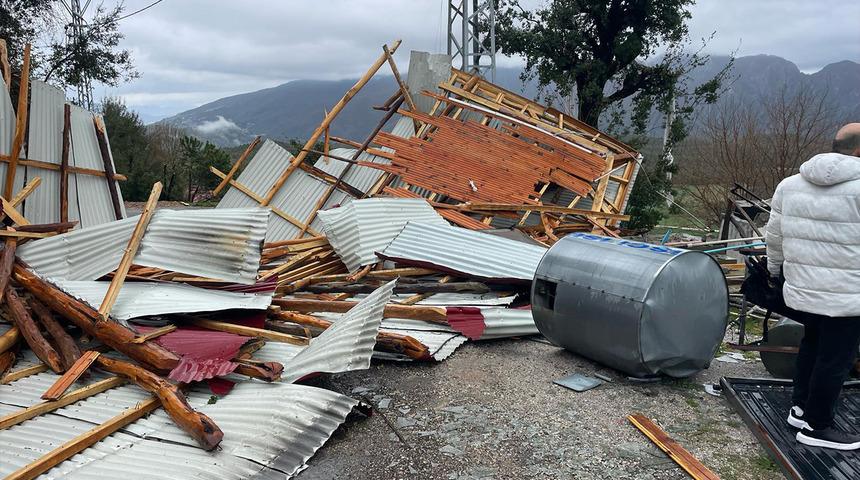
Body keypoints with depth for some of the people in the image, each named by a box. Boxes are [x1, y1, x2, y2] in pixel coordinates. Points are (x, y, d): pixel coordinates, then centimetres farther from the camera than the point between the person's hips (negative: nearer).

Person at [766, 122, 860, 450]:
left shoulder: (790, 184, 4)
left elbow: (773, 235, 12)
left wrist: (775, 269, 25)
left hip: (801, 288, 7)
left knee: (812, 345, 24)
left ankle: (800, 408, 33)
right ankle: (816, 427, 17)